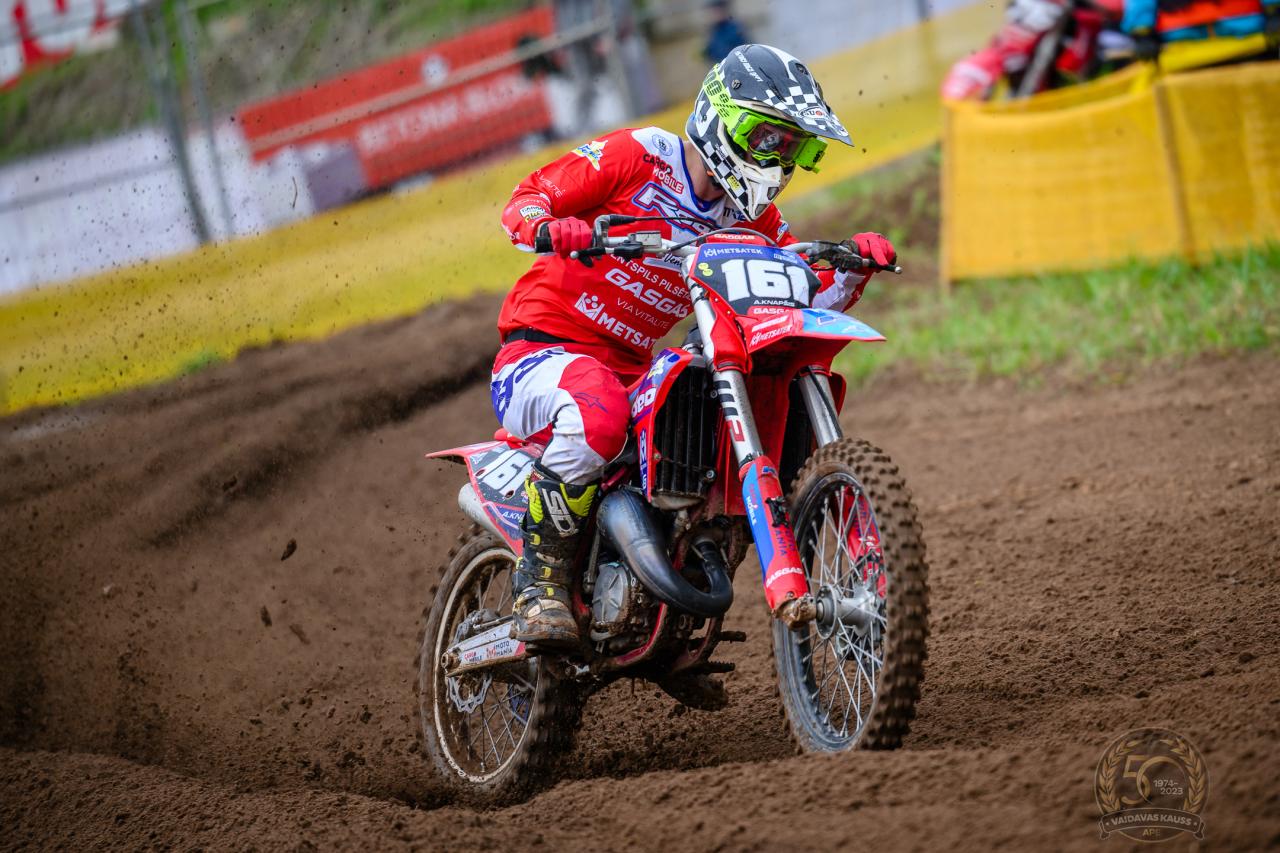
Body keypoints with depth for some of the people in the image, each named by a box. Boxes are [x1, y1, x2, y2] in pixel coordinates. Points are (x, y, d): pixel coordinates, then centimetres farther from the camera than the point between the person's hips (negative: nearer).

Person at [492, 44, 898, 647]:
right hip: (542, 349, -7)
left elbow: (814, 300, 8)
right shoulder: (637, 156, -7)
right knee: (601, 414, -40)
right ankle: (539, 579, -23)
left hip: (631, 371, 7)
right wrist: (551, 227, -34)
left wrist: (855, 265, -12)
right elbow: (528, 197, -11)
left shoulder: (753, 220, 11)